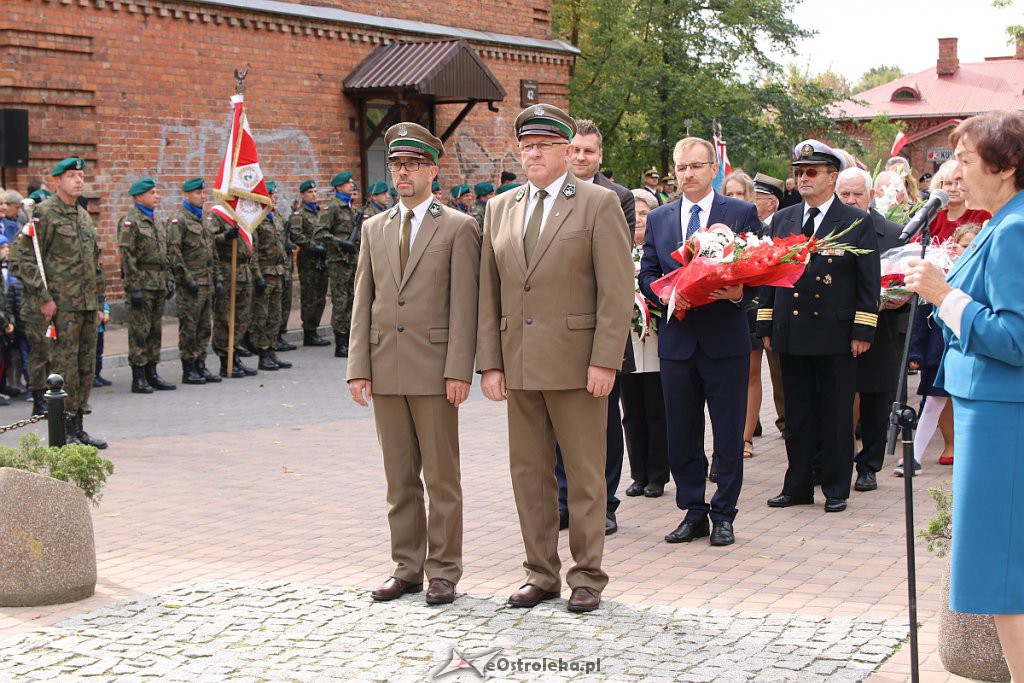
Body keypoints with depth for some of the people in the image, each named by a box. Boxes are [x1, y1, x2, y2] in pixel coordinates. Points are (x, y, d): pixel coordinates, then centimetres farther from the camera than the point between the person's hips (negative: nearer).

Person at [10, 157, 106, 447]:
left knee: (86, 367, 9)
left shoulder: (84, 216, 17)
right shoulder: (44, 213, -7)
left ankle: (78, 428, 16)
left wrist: (98, 302, 19)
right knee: (65, 367, -6)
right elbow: (23, 260, -12)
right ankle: (63, 432, 1)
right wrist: (43, 298, -15)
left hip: (88, 305, 7)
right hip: (62, 305, -7)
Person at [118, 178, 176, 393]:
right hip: (142, 283, -8)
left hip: (158, 284, 8)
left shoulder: (155, 221, 17)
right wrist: (134, 288, -19)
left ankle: (152, 374, 17)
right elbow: (127, 256, -15)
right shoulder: (130, 221, -10)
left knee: (155, 330, 11)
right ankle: (138, 378, -1)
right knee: (139, 331, -5)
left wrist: (168, 280, 16)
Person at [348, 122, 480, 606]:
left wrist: (459, 371, -13)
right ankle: (407, 568, 18)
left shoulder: (457, 228, 0)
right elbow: (363, 303, 11)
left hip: (434, 368, -4)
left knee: (442, 477, 1)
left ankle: (444, 571, 9)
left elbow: (464, 306, -6)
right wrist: (359, 367, 3)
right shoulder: (374, 229, 13)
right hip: (386, 369, 5)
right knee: (399, 477, 10)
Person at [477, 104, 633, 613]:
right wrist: (489, 363, 5)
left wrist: (604, 361, -14)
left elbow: (617, 289, -7)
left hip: (576, 361, -5)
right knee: (528, 473, 9)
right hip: (519, 364, 5)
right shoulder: (500, 209, 12)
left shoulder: (598, 203, -2)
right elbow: (488, 292, 12)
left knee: (585, 475, 2)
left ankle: (587, 577, 12)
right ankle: (541, 575, 20)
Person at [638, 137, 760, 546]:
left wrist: (739, 291, -19)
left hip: (725, 340, -3)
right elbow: (646, 276, 10)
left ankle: (723, 516, 13)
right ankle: (693, 513, 20)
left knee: (728, 435, 3)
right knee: (681, 435, 9)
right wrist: (664, 294, -10)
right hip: (677, 340, 3)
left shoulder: (742, 213, 2)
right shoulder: (658, 219, 11)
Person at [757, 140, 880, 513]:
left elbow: (870, 282, -2)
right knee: (797, 414, 10)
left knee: (836, 415, 3)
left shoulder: (857, 222, 0)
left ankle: (836, 488, 13)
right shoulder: (782, 220, 11)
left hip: (836, 334, -4)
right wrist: (766, 325, 7)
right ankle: (798, 486, 18)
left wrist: (862, 331, -8)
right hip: (791, 334, 4)